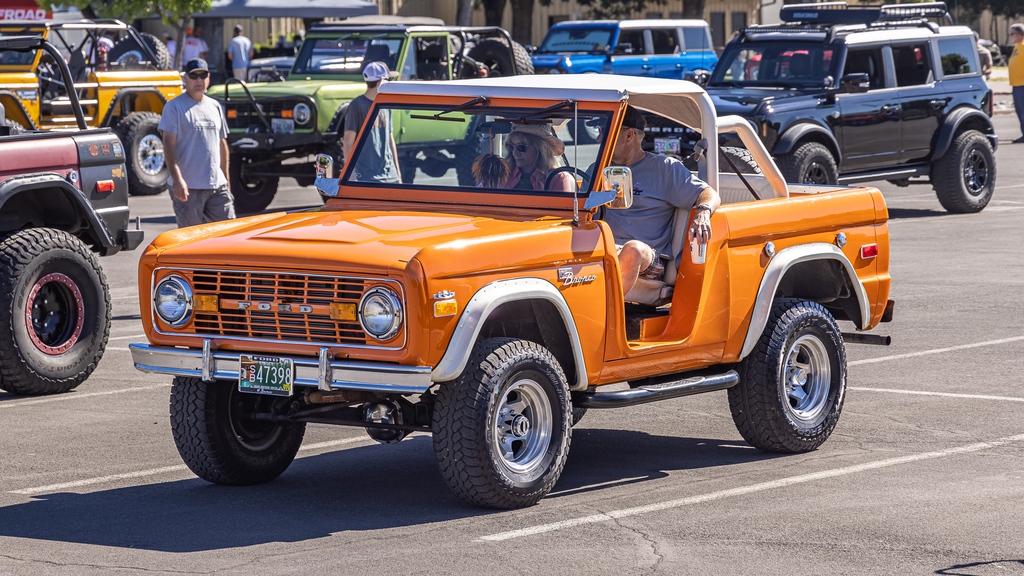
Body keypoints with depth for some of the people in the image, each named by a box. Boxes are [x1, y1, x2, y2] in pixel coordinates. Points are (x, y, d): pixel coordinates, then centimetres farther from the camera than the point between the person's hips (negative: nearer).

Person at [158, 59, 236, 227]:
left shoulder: (215, 106, 15)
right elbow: (169, 145, -12)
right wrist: (177, 178, -23)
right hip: (188, 188, -6)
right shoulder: (174, 107, -4)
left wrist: (226, 179, 19)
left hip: (217, 185, 6)